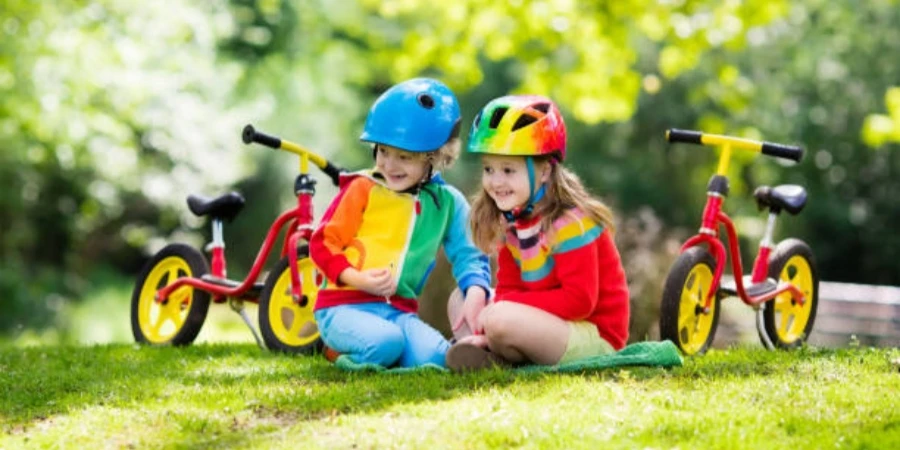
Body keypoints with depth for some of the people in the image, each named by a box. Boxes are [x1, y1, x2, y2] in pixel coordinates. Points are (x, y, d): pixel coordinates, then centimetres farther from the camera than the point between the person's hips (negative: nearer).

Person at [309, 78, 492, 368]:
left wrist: (476, 289, -10)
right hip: (344, 306, -3)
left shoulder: (447, 202, 11)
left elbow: (467, 254, 14)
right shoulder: (363, 189, 1)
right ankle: (338, 350, -2)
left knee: (434, 356, -26)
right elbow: (322, 244, 1)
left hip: (400, 311, 3)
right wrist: (356, 279, -17)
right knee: (386, 343, -34)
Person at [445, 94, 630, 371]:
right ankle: (484, 349, -13)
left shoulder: (570, 222, -19)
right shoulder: (510, 219, 7)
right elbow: (509, 287, 7)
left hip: (595, 335, -10)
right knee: (460, 301, 13)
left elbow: (580, 300, -24)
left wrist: (503, 309, -24)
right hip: (552, 322, 10)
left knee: (501, 318, -33)